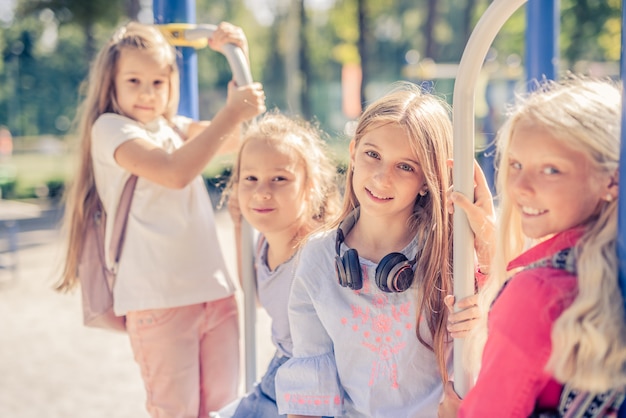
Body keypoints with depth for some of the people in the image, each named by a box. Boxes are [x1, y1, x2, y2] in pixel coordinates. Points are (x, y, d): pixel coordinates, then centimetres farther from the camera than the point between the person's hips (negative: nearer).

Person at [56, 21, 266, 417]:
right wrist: (231, 113, -22)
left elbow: (237, 137, 5)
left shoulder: (175, 128, 17)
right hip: (161, 300, -6)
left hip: (217, 292, 7)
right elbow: (175, 172, -21)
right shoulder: (109, 128, -5)